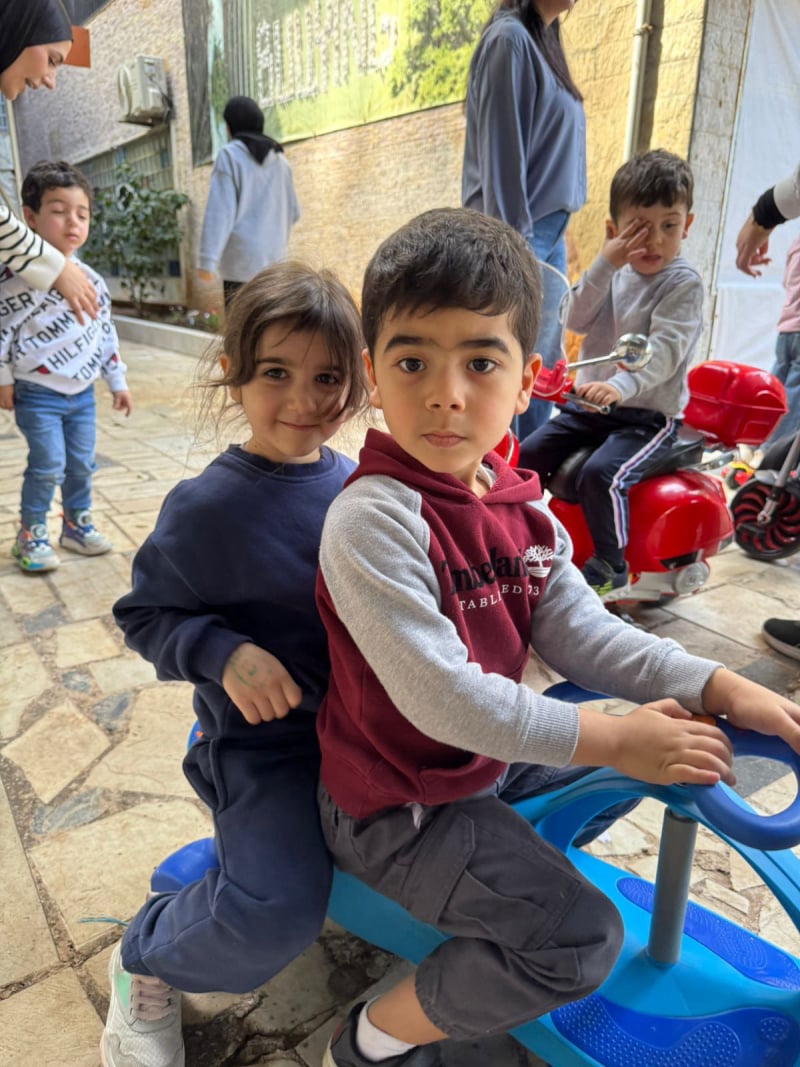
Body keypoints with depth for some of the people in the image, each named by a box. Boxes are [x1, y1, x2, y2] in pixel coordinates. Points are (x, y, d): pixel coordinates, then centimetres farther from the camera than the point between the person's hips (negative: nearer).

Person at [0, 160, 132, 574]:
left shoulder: (92, 280, 6)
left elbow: (106, 333, 13)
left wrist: (117, 382, 14)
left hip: (82, 393, 6)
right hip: (37, 393, -6)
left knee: (82, 464, 12)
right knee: (48, 466, -7)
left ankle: (77, 525, 29)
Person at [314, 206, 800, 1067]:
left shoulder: (521, 507, -3)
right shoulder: (373, 518, -29)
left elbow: (580, 632, -2)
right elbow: (438, 696, -31)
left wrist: (720, 688, -13)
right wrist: (612, 738, -25)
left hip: (489, 754, 8)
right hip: (395, 805, -7)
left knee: (661, 750, 19)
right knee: (579, 940, -16)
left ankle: (519, 863, 34)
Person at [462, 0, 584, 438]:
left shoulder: (544, 39, 18)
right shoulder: (511, 37, -8)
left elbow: (545, 141, 17)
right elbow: (500, 147, -14)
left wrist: (553, 234, 14)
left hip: (549, 232, 9)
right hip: (520, 235, -9)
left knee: (543, 366, 10)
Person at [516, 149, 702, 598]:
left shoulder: (684, 282, -9)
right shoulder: (615, 271, 9)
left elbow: (665, 351, -23)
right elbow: (578, 320, -4)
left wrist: (621, 386, -40)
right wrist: (605, 265, -16)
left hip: (649, 414, -6)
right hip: (588, 404, 6)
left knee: (602, 474, -28)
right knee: (528, 456, -2)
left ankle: (610, 565, -7)